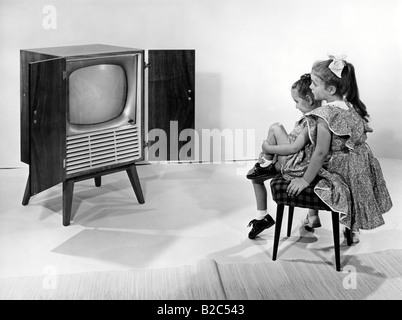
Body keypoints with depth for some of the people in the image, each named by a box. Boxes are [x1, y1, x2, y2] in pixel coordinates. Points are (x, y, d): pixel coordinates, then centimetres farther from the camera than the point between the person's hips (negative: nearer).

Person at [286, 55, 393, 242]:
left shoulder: (326, 114, -25)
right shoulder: (352, 107, 1)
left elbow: (321, 152, -25)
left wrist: (305, 180, -18)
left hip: (340, 169, -8)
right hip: (361, 167, 9)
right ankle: (353, 230, 47)